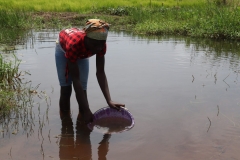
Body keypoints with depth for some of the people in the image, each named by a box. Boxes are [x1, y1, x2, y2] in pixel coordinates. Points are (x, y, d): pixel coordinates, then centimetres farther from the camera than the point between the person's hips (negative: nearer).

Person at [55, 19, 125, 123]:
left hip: (82, 54, 3)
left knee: (82, 89, -6)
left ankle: (82, 118, 8)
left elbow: (100, 73, -30)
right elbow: (75, 78, -43)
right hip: (63, 49, -3)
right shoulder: (74, 44, -47)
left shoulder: (100, 44, -35)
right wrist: (87, 110, -44)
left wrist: (109, 100, -41)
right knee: (66, 89, -9)